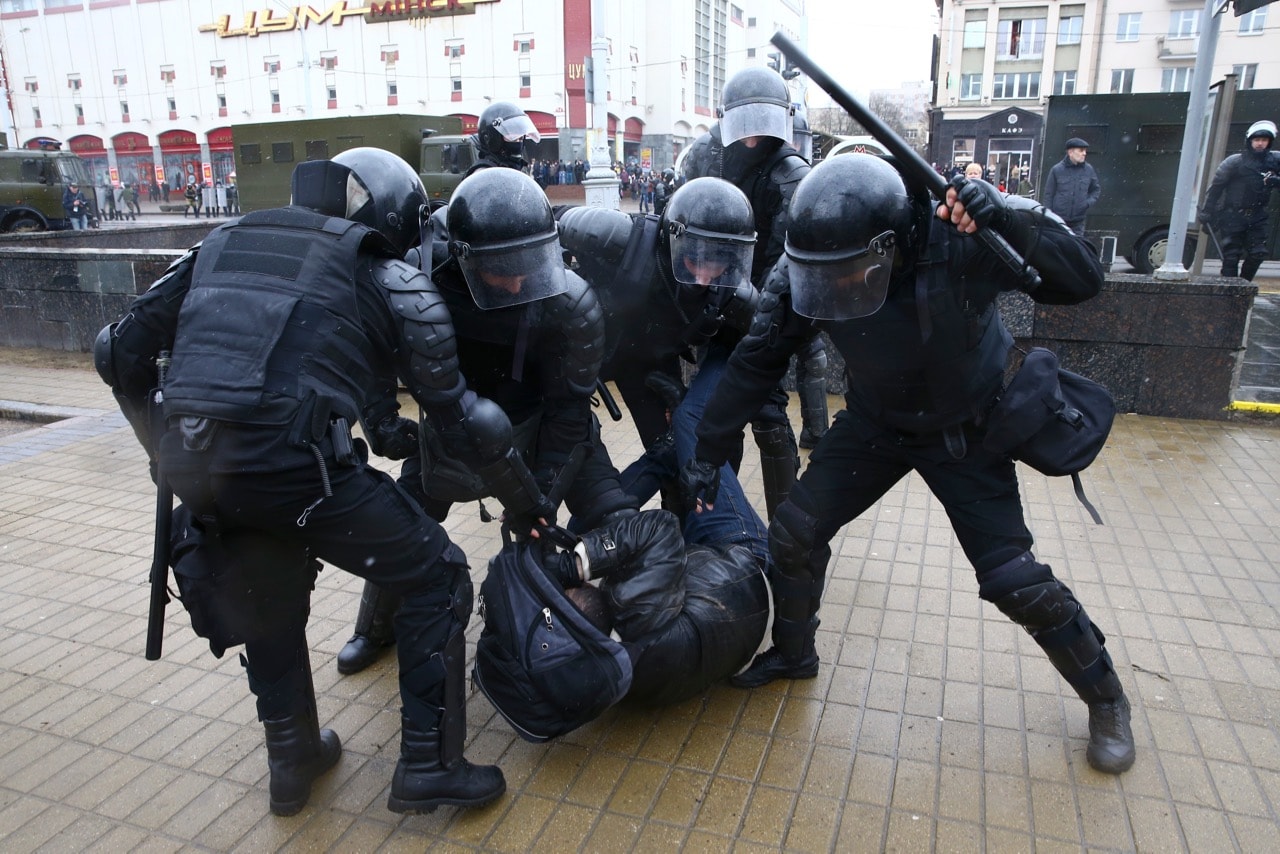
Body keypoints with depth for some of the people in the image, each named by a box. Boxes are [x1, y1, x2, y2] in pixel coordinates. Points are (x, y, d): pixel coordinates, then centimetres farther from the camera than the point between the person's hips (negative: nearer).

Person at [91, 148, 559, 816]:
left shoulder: (226, 242, 22)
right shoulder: (388, 279, 7)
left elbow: (121, 350, 21)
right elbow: (458, 415, 5)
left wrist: (169, 451, 33)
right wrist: (525, 502, 16)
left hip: (195, 467, 6)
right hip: (297, 465, -6)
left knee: (269, 606, 30)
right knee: (436, 578, 13)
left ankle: (293, 762, 44)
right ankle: (428, 767, 18)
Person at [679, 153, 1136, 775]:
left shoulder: (963, 239, -33)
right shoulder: (802, 274, -24)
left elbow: (1083, 280, -27)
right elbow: (755, 363, -12)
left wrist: (1008, 221, -45)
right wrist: (707, 455, -8)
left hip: (964, 431, -3)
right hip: (875, 423, 3)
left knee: (1013, 578, -5)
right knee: (792, 535, -3)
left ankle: (1105, 697, 25)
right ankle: (793, 654, 27)